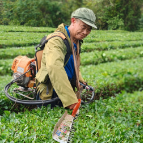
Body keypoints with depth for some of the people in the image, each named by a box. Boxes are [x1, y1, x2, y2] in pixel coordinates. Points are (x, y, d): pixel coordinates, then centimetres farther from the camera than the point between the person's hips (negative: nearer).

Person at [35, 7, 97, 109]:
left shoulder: (77, 42, 11)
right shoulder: (57, 40, -20)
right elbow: (55, 68, -37)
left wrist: (80, 81, 11)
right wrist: (70, 99, -43)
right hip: (50, 96, -8)